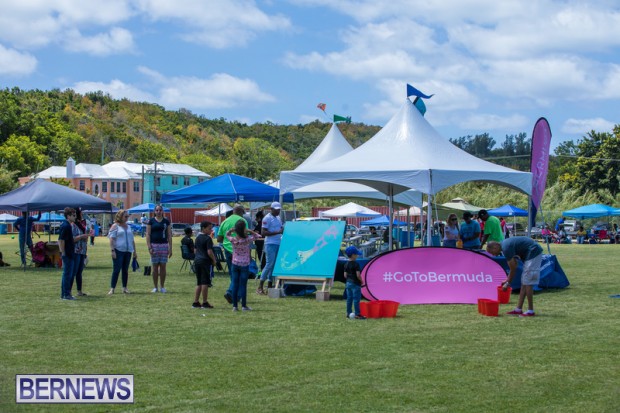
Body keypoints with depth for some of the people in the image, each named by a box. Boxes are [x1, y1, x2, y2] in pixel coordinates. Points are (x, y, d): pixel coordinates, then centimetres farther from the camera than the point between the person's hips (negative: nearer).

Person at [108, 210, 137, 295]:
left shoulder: (128, 227, 18)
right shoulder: (115, 226, 0)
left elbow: (132, 240, 22)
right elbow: (112, 239, -7)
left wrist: (135, 251, 18)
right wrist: (112, 250, -16)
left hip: (128, 251, 6)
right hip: (118, 251, -6)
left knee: (125, 270, 8)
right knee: (116, 270, -8)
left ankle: (125, 288, 13)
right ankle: (112, 288, -7)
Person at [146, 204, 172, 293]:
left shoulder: (166, 221, 7)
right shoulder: (151, 221, 3)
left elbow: (169, 235, 8)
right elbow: (148, 234, 1)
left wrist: (170, 248, 2)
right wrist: (149, 247, -8)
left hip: (164, 245, 1)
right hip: (154, 245, -1)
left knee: (163, 266, 2)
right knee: (155, 266, 3)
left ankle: (162, 287, 10)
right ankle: (155, 287, 9)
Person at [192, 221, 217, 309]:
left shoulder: (197, 238, 13)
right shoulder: (208, 238, -12)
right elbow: (209, 252, -18)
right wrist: (214, 260, -6)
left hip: (197, 260, 8)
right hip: (206, 261, -8)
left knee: (199, 283, 13)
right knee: (205, 283, -2)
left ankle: (195, 302, 12)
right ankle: (205, 303, 2)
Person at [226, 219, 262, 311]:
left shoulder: (233, 240, -9)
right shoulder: (247, 239, -15)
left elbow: (227, 234, 13)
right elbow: (257, 236, 1)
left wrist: (232, 230, -5)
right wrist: (249, 231, -9)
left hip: (235, 264, 2)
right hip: (244, 265, -2)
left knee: (235, 285, 6)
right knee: (243, 285, 2)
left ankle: (235, 305, 7)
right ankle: (244, 305, 7)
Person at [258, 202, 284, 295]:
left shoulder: (278, 218, 17)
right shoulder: (267, 218, -8)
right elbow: (263, 233, -13)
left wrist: (283, 230, 2)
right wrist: (277, 232, -19)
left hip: (278, 244, 8)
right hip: (270, 244, -8)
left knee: (275, 265, 7)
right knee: (269, 264, -10)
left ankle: (269, 286, 12)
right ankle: (260, 287, -6)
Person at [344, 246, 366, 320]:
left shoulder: (346, 264, 6)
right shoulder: (356, 264, -16)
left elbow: (345, 275, 6)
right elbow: (358, 275, -19)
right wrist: (361, 281, -4)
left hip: (348, 283, 7)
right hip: (355, 284, -7)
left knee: (349, 298, 13)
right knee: (356, 299, -4)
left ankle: (349, 313, 19)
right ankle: (357, 314, -4)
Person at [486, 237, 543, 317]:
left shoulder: (506, 248, -17)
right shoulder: (505, 244, 12)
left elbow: (513, 269, -12)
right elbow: (514, 265, 21)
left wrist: (508, 283, -1)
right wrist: (507, 280, 23)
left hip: (533, 253, -10)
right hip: (534, 253, 10)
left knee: (528, 283, -6)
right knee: (524, 283, 11)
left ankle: (530, 311, -2)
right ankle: (518, 309, 14)